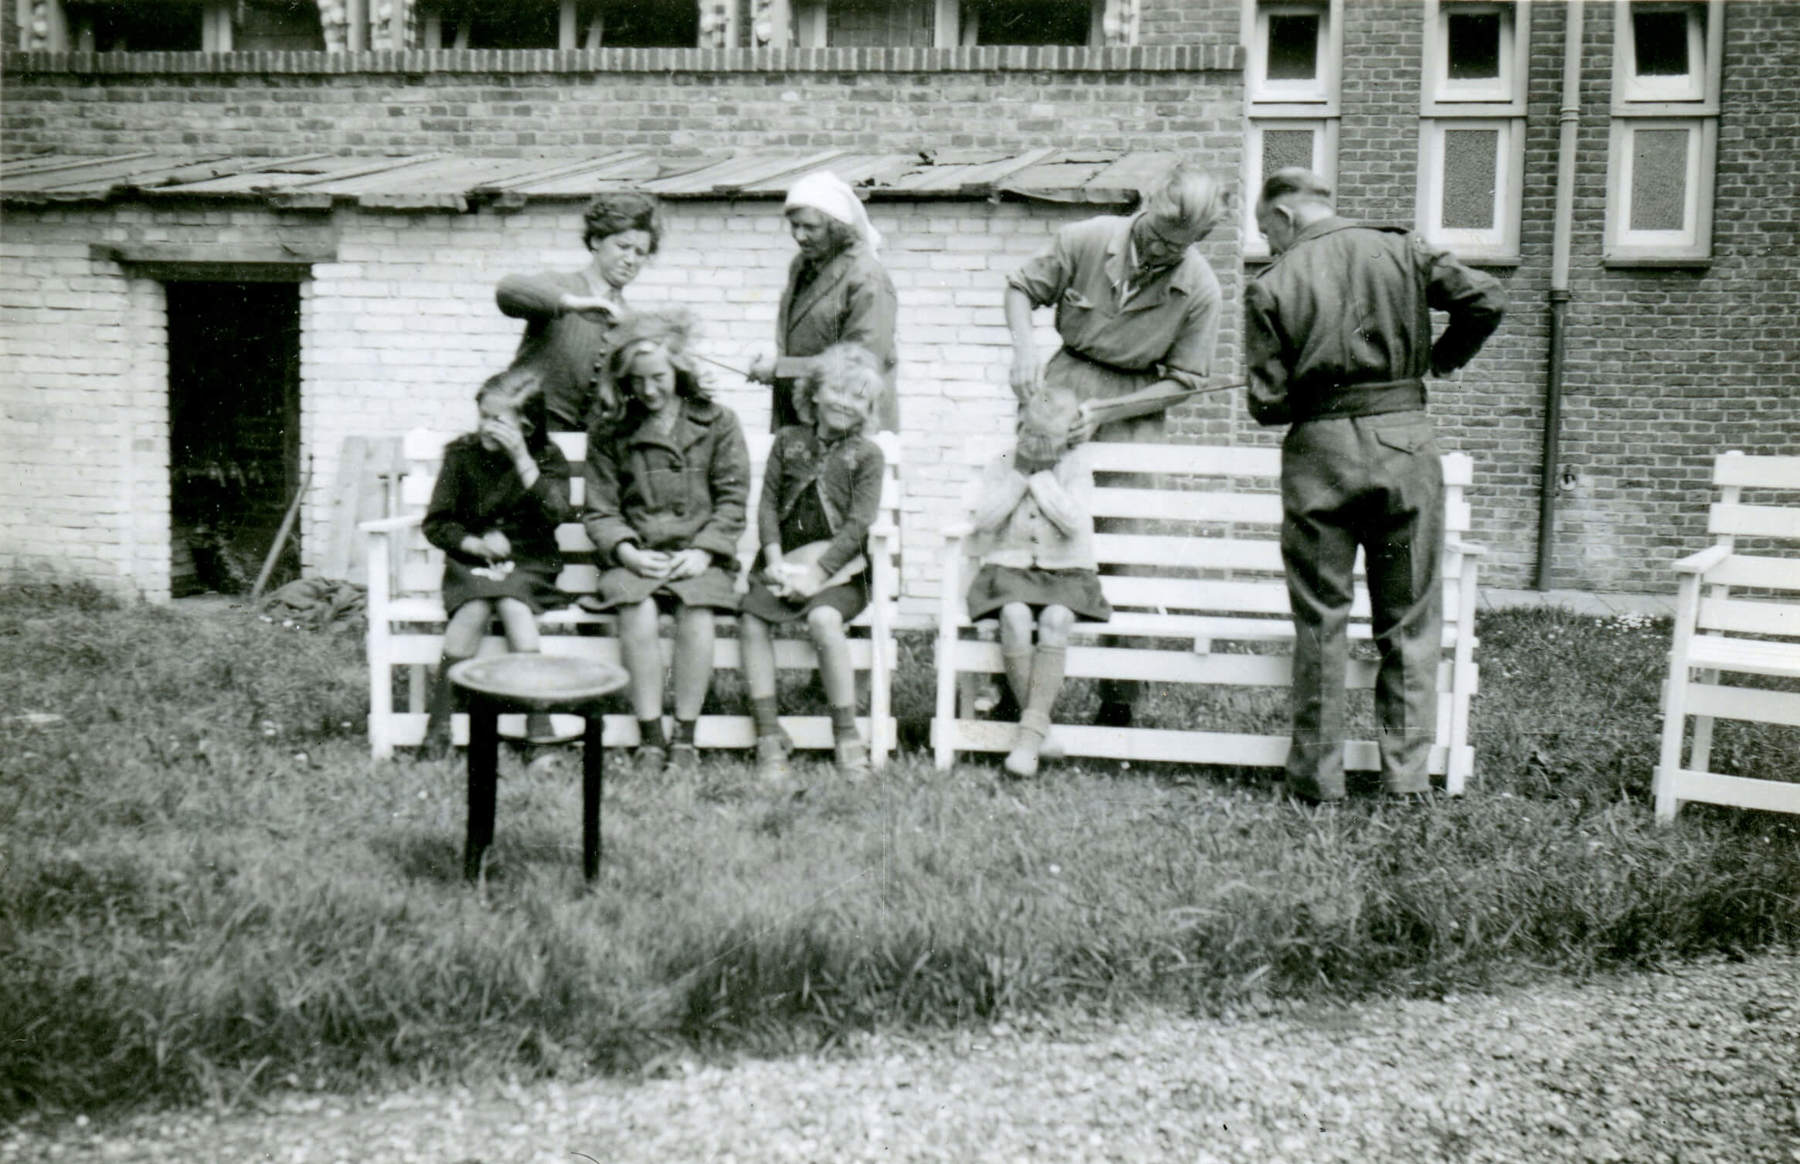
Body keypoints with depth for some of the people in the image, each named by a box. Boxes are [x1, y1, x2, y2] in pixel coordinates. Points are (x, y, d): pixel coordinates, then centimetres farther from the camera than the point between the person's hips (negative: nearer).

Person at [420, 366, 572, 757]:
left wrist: (522, 458, -19)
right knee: (474, 607, -32)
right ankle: (439, 722, -28)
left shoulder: (548, 459, 3)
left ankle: (539, 725, -34)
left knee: (512, 604, -33)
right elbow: (436, 523, 6)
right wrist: (477, 544, -12)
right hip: (471, 561, 1)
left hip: (530, 564, -1)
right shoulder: (462, 453, 4)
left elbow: (555, 513, -15)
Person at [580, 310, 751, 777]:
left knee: (695, 611, -32)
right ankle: (650, 738, -22)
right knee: (637, 610, -32)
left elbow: (732, 499, 5)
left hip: (698, 555, -1)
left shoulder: (716, 423, 9)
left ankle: (685, 736, -18)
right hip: (634, 555, 1)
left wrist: (702, 552, -10)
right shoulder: (609, 433, 12)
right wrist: (627, 551, -11)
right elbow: (600, 511, 9)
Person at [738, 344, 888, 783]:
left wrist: (815, 572, -16)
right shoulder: (789, 441, 11)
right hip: (786, 561, 3)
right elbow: (768, 504, 7)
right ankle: (768, 734, -16)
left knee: (823, 619, -32)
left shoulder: (867, 455, 2)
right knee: (750, 618, -23)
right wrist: (776, 560, -8)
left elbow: (858, 524, -7)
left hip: (840, 567, -3)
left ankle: (847, 737, -23)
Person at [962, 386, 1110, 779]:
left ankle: (1030, 733, -34)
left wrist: (1041, 476, -10)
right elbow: (983, 519, -5)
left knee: (1055, 618, -33)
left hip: (1064, 570, -1)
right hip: (1009, 567, 1)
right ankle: (1040, 728, -23)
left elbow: (1074, 521, -12)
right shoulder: (1002, 464, 8)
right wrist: (1020, 474, -8)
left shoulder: (1075, 467, 4)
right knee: (1015, 616, -32)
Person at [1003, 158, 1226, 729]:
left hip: (1132, 410, -1)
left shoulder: (1200, 289, -11)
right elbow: (1020, 289, 5)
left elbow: (1182, 381, -6)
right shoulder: (1085, 240, -10)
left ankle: (1118, 698, 8)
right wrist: (1025, 346, -15)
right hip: (1062, 382, 1)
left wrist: (1103, 413, -16)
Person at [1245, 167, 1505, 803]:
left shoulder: (1271, 286, -1)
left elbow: (1268, 403, -6)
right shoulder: (1400, 251, 4)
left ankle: (1317, 778, 12)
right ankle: (1406, 775, 10)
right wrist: (1443, 358, 14)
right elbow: (1486, 299, -3)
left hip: (1318, 448, -1)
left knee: (1320, 620, 8)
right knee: (1409, 619, 10)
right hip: (1405, 439, 1)